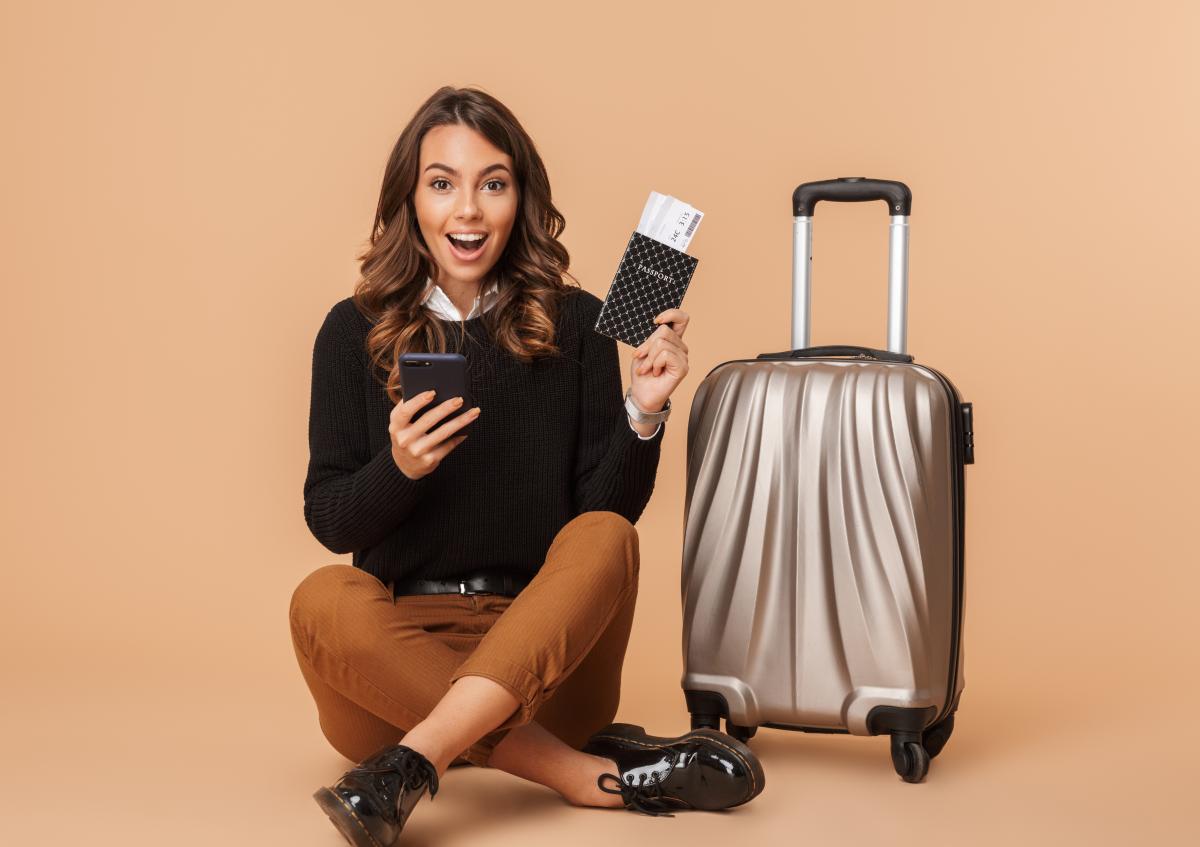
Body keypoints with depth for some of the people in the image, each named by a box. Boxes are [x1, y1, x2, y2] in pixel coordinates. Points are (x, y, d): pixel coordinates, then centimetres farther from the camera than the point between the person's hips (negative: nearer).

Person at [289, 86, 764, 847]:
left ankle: (414, 761, -41)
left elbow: (609, 514, 0)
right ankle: (596, 774, -32)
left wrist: (643, 414, -17)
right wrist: (396, 469, -18)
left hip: (543, 645, 0)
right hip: (400, 643, 0)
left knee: (607, 540, -28)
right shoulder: (355, 332, 4)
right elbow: (330, 522, 2)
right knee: (323, 599, -30)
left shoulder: (574, 324, 3)